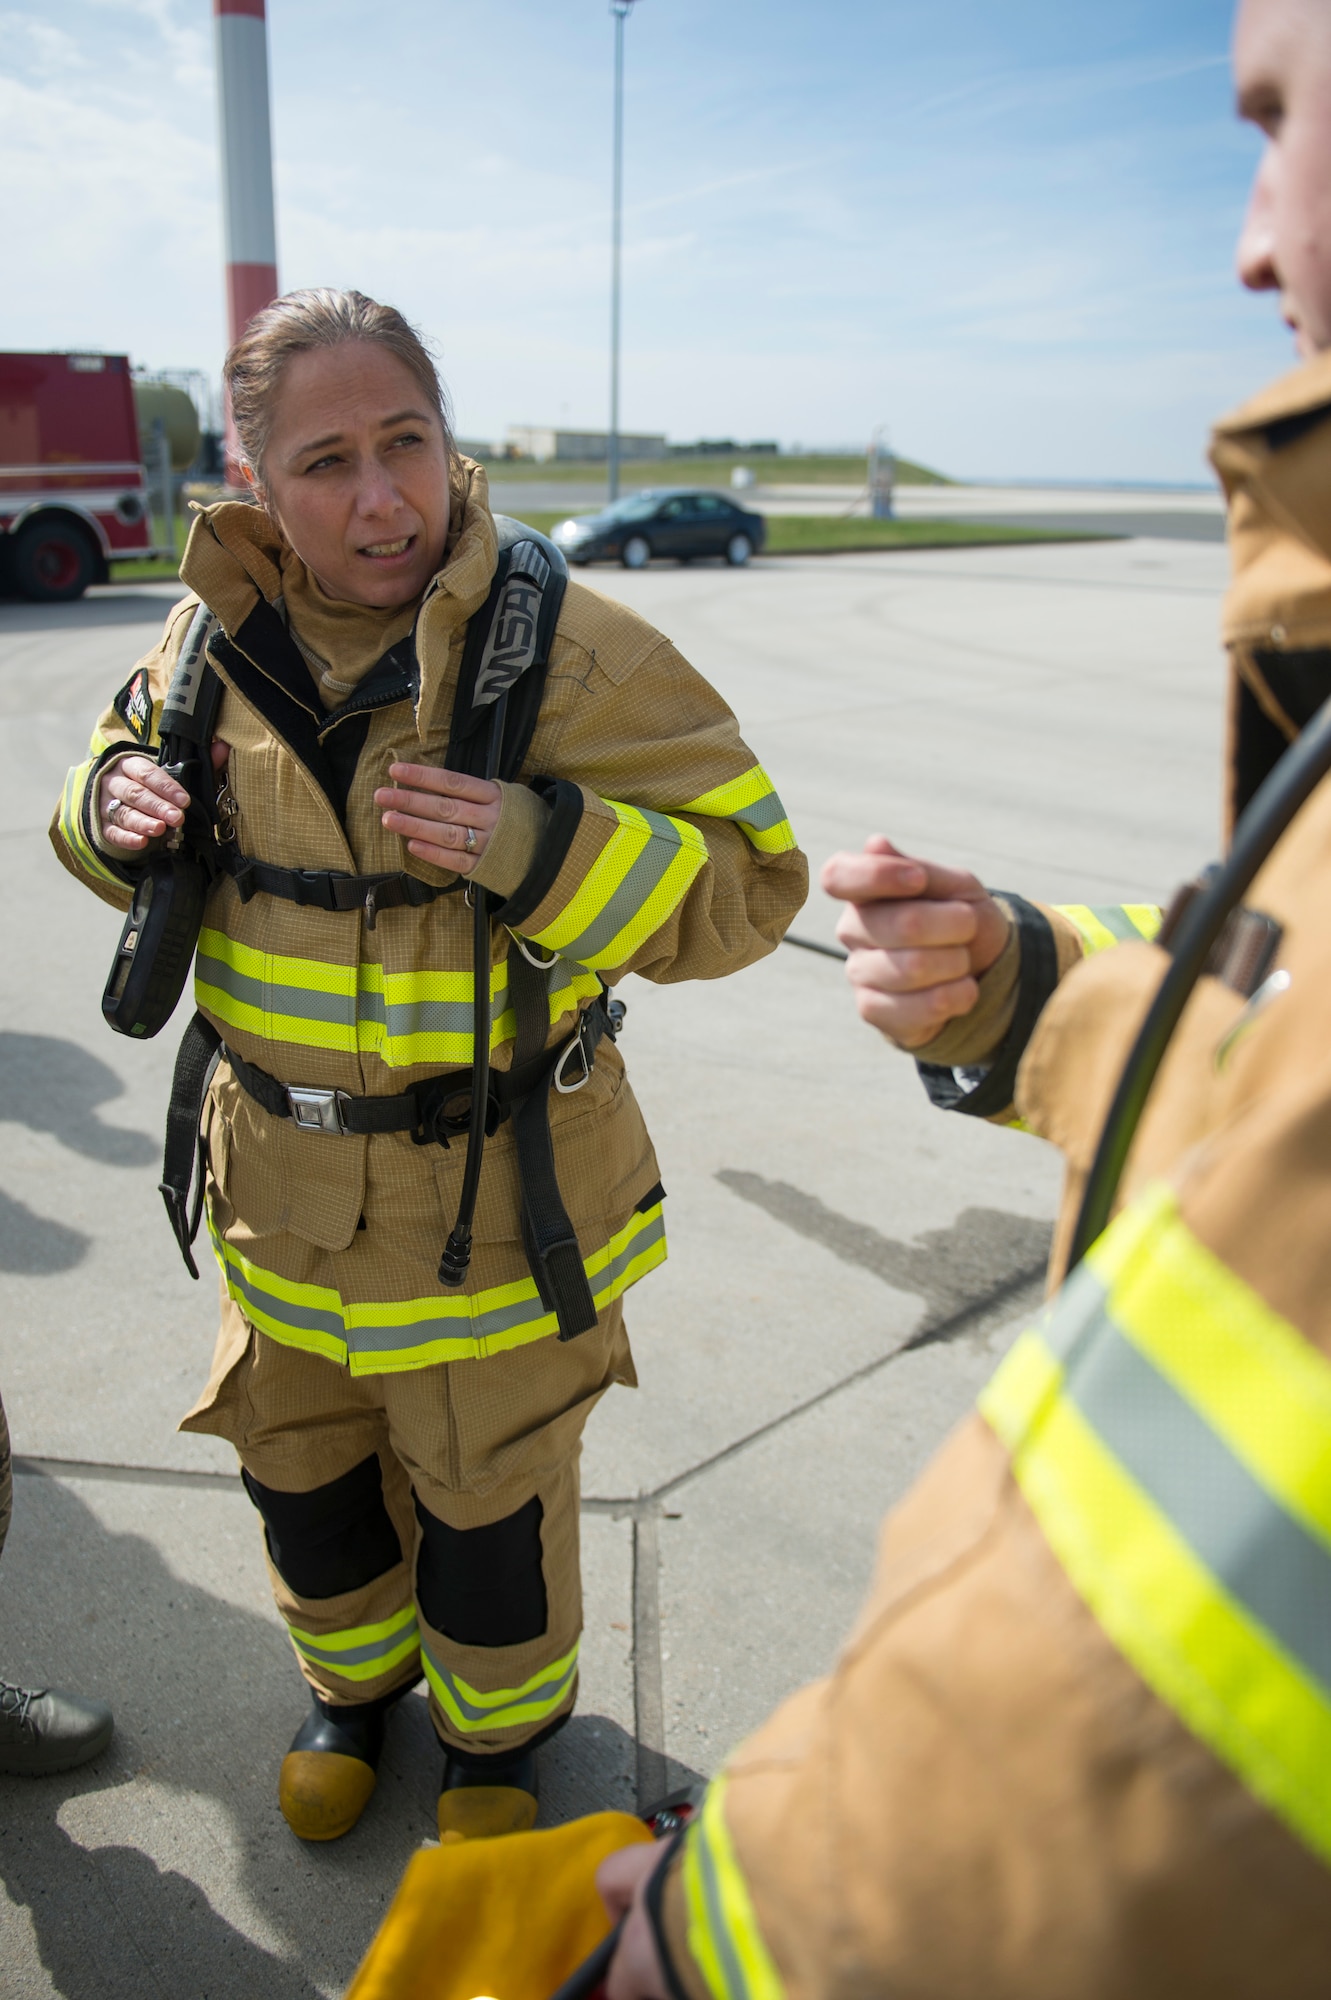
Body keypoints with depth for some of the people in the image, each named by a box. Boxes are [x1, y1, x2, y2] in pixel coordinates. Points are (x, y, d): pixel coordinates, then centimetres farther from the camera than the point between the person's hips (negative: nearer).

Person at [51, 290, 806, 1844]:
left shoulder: (567, 650, -18)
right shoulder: (215, 635, -3)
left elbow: (745, 881, -18)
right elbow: (132, 792, 15)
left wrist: (543, 846, -33)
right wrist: (113, 803, -9)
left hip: (494, 1199, -4)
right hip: (281, 1184, 5)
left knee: (489, 1502, 17)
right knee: (299, 1473, 24)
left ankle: (501, 1727, 50)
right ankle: (355, 1677, 56)